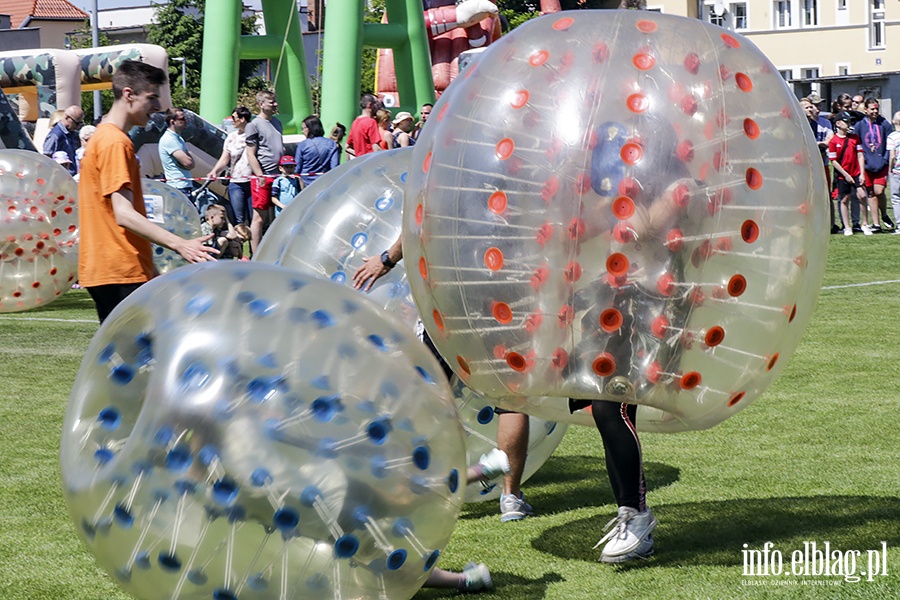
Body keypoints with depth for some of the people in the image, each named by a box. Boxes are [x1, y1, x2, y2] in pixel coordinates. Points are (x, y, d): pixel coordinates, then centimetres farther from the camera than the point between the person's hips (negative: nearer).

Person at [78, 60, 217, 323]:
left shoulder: (102, 137, 18)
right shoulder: (116, 143, -14)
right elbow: (124, 215, -23)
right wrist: (179, 244, -32)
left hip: (105, 270, 10)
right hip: (121, 272, -10)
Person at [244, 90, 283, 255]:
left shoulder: (277, 123, 17)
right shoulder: (254, 125, -5)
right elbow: (251, 154, -8)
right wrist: (260, 176, -15)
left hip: (279, 176, 7)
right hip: (263, 177, -7)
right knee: (259, 217, -5)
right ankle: (255, 256, -4)